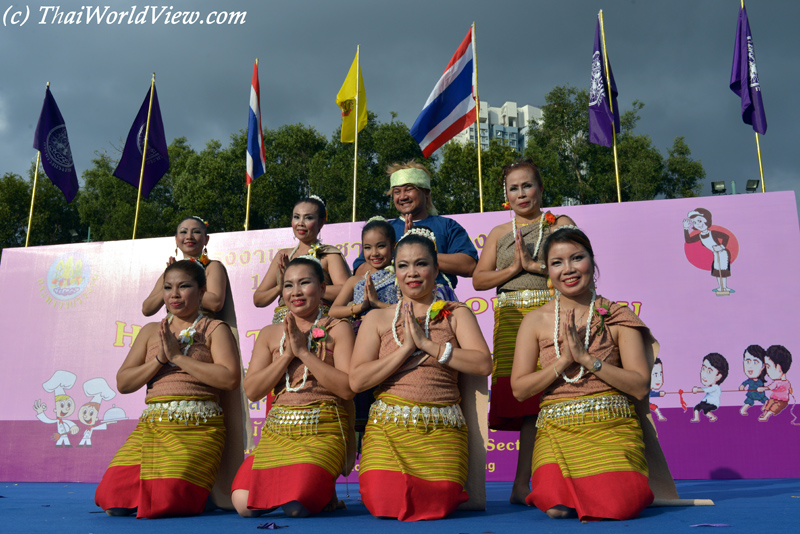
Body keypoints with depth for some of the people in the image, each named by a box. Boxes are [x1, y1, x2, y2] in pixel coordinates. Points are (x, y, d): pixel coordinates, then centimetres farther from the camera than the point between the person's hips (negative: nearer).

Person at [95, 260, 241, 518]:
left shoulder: (215, 329, 3)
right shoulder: (151, 331, 17)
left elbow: (230, 378, -13)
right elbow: (123, 383, 11)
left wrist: (178, 356, -11)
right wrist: (160, 360, -6)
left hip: (198, 428, -4)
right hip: (151, 425, 4)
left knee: (164, 502, -19)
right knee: (114, 501, -11)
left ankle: (196, 492, 14)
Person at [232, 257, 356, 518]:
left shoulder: (337, 329, 0)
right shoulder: (270, 334, 11)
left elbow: (348, 388, -13)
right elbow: (252, 390, 2)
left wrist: (304, 352, -14)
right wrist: (288, 354, -8)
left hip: (324, 431, -4)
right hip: (277, 430, 4)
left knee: (296, 506, -23)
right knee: (243, 504, -14)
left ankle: (324, 493, 12)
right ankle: (281, 487, 18)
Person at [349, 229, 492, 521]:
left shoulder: (456, 313, 8)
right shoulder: (377, 318, 9)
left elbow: (483, 364, -8)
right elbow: (357, 380, -2)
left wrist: (427, 343, -11)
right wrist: (407, 348, -9)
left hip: (442, 429, 0)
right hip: (389, 424, 1)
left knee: (436, 504, -19)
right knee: (382, 502, -19)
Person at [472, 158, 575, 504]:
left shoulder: (559, 224, 11)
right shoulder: (499, 233, 18)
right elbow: (478, 280, 10)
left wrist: (532, 264, -7)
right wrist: (514, 268, -3)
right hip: (512, 319, 2)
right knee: (526, 399, -5)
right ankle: (523, 483, 1)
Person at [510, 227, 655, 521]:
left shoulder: (618, 318, 3)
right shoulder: (535, 321, 5)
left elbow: (640, 387, -3)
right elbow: (519, 389, 1)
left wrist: (586, 358, -13)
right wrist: (564, 360, -11)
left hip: (612, 427, 0)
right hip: (557, 430, 0)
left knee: (617, 506, -24)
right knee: (557, 507, -25)